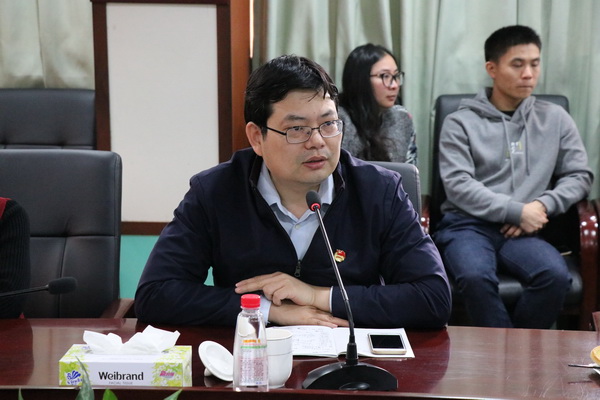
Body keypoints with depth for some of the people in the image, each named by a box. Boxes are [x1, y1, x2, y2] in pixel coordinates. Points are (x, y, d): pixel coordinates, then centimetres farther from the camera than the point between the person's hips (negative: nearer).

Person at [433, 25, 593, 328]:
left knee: (556, 276, -30)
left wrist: (542, 206, -5)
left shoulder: (555, 119, 14)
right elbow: (458, 185, -6)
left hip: (521, 231, 3)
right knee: (475, 277, -36)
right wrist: (517, 211, -13)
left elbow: (580, 176, 14)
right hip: (467, 225, -2)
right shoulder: (460, 122, 5)